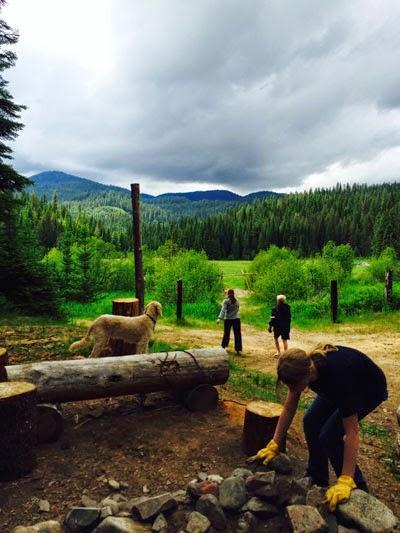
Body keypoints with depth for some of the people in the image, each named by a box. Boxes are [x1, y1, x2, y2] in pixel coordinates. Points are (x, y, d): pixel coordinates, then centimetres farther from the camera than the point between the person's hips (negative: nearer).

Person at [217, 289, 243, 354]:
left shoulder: (226, 301, -7)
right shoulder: (237, 301, 5)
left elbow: (223, 310, -19)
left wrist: (219, 318, -25)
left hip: (228, 319, -2)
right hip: (236, 319, 2)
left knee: (226, 333, 13)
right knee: (237, 334, 1)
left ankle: (223, 346, 29)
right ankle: (238, 349, -2)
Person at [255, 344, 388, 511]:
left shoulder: (337, 375, -42)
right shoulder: (301, 366, -25)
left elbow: (352, 433, -36)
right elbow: (288, 409, -12)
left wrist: (345, 482, -37)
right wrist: (274, 445, -14)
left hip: (370, 390, -6)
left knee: (330, 435, -15)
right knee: (311, 422, -2)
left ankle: (358, 490, 4)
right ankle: (317, 479, 17)